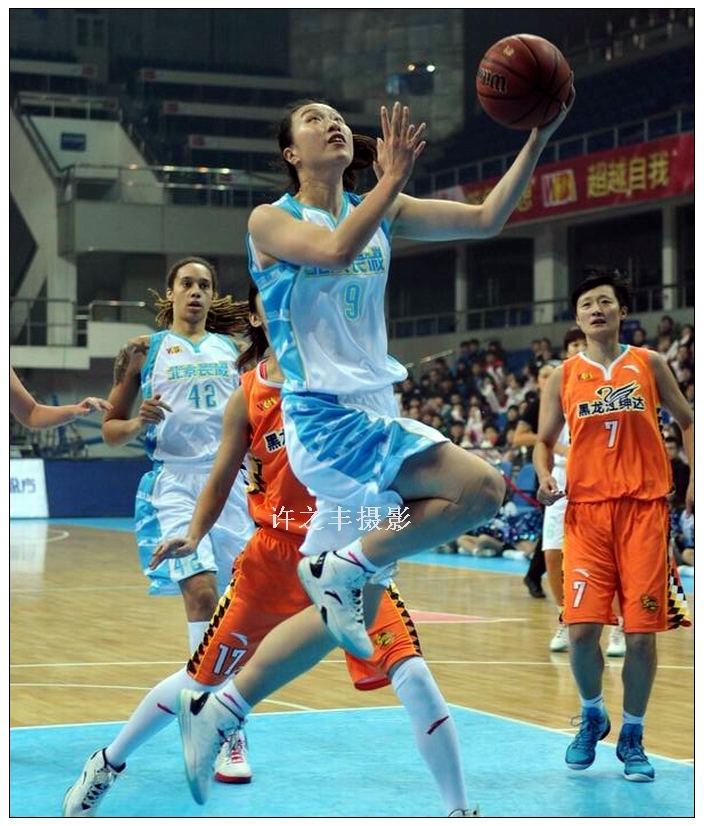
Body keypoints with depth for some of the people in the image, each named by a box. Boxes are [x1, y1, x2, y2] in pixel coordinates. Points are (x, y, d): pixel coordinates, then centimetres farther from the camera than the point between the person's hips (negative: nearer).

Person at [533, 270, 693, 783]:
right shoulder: (564, 377, 9)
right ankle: (592, 716, 21)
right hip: (586, 509, 1)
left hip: (644, 507, -1)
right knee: (581, 630, -7)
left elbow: (687, 420, 14)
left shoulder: (650, 365, 7)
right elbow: (545, 439, 13)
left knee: (641, 632, -2)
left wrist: (696, 481, 3)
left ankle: (633, 737, 15)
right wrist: (545, 476, -7)